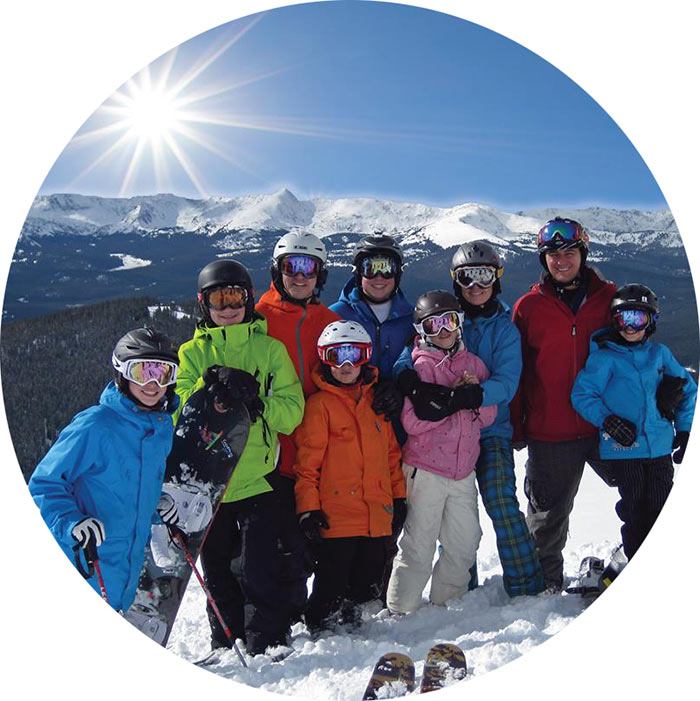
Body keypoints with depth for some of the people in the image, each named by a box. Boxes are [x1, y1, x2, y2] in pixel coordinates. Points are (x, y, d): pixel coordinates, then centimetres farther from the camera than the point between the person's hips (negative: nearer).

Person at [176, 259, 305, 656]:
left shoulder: (271, 349, 6)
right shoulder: (192, 352, 10)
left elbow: (292, 411, -4)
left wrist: (252, 397, -19)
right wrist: (209, 388, -19)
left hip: (257, 477, -2)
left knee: (258, 571, -6)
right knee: (217, 571, 12)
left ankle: (267, 647, 9)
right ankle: (226, 646, 29)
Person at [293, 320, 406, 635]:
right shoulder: (320, 404, -4)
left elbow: (391, 452, 19)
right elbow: (307, 461, -6)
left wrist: (399, 496, 17)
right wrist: (307, 507, -9)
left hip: (377, 515, 5)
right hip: (336, 515, -5)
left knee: (367, 584, 15)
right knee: (331, 584, 2)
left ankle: (349, 621, 36)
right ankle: (318, 628, 24)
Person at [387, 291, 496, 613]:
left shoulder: (472, 362, 10)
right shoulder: (421, 364, -7)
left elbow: (489, 416, 10)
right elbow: (412, 421, -17)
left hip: (463, 470, 6)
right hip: (426, 469, -6)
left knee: (465, 543, 14)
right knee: (419, 547, -1)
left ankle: (446, 603, 32)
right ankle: (401, 610, 14)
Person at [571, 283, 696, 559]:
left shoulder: (660, 353, 9)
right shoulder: (604, 357, -3)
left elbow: (688, 390, 19)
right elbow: (581, 394, -6)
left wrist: (685, 429, 13)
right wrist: (607, 420, -18)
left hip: (660, 446, 4)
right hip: (623, 447, -3)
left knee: (662, 507, 8)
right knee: (635, 510, 4)